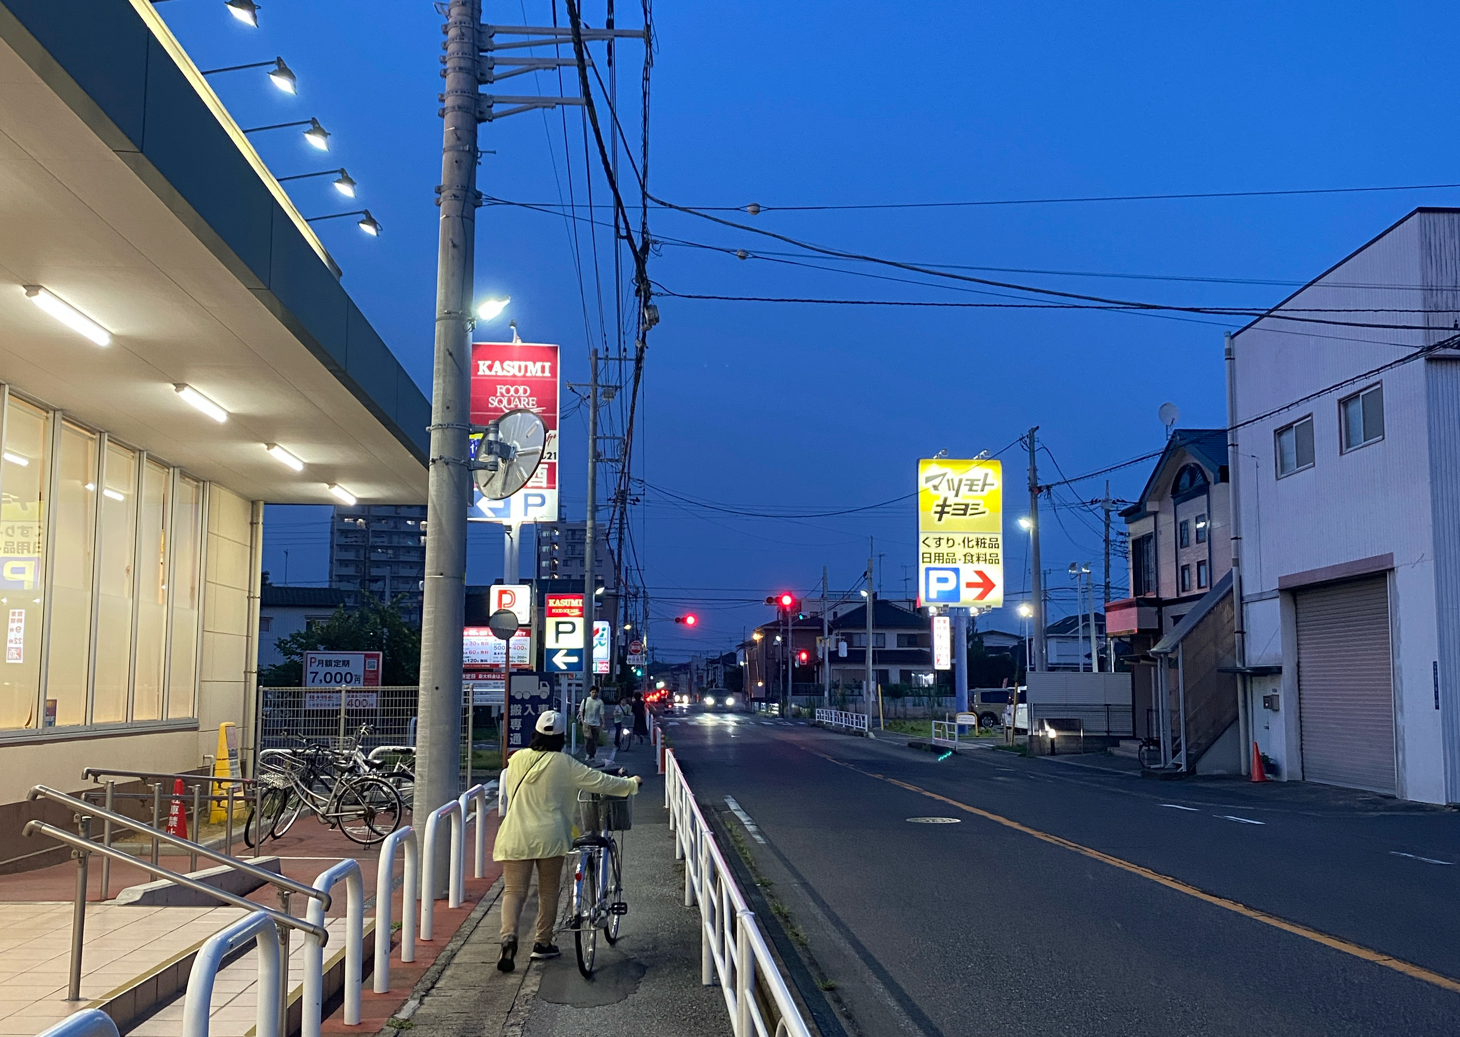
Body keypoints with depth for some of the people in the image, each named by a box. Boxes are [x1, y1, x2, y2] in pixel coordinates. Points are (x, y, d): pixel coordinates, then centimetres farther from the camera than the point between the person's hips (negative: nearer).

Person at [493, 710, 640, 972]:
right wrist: (632, 784, 11)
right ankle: (542, 943, 21)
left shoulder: (517, 760, 4)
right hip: (549, 836, -2)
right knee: (548, 891, 14)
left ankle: (509, 936, -21)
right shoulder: (563, 764, -7)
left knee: (514, 890, 2)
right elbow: (599, 781, -3)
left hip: (514, 837, 2)